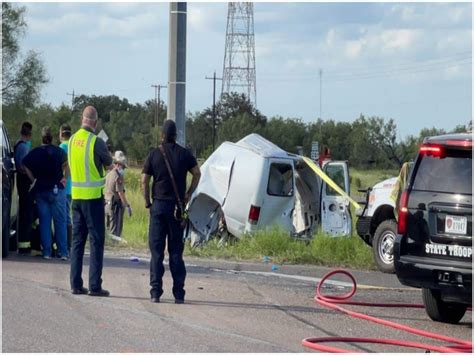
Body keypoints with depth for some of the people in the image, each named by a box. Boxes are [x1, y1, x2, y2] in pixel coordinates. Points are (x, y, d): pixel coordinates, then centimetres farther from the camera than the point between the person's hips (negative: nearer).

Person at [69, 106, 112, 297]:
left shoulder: (73, 140, 6)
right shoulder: (96, 141, -13)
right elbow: (109, 165, 0)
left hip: (76, 195, 6)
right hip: (93, 196, -6)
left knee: (77, 240, 11)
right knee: (97, 240, -2)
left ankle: (76, 284, 10)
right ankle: (95, 286, -4)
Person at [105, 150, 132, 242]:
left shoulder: (109, 174, 11)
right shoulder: (118, 176, -15)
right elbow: (120, 193, -19)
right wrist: (127, 206, -15)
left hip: (107, 204, 9)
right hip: (116, 205, -9)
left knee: (109, 228, 16)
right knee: (115, 232, -5)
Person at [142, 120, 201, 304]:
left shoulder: (154, 154, -1)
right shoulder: (184, 154, 3)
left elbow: (144, 181, -3)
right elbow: (197, 174, 6)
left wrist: (147, 202, 5)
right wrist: (188, 195, 13)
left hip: (159, 205, -1)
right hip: (177, 206, 1)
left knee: (156, 250, 2)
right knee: (176, 251, 6)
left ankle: (156, 292, -3)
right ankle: (179, 294, 3)